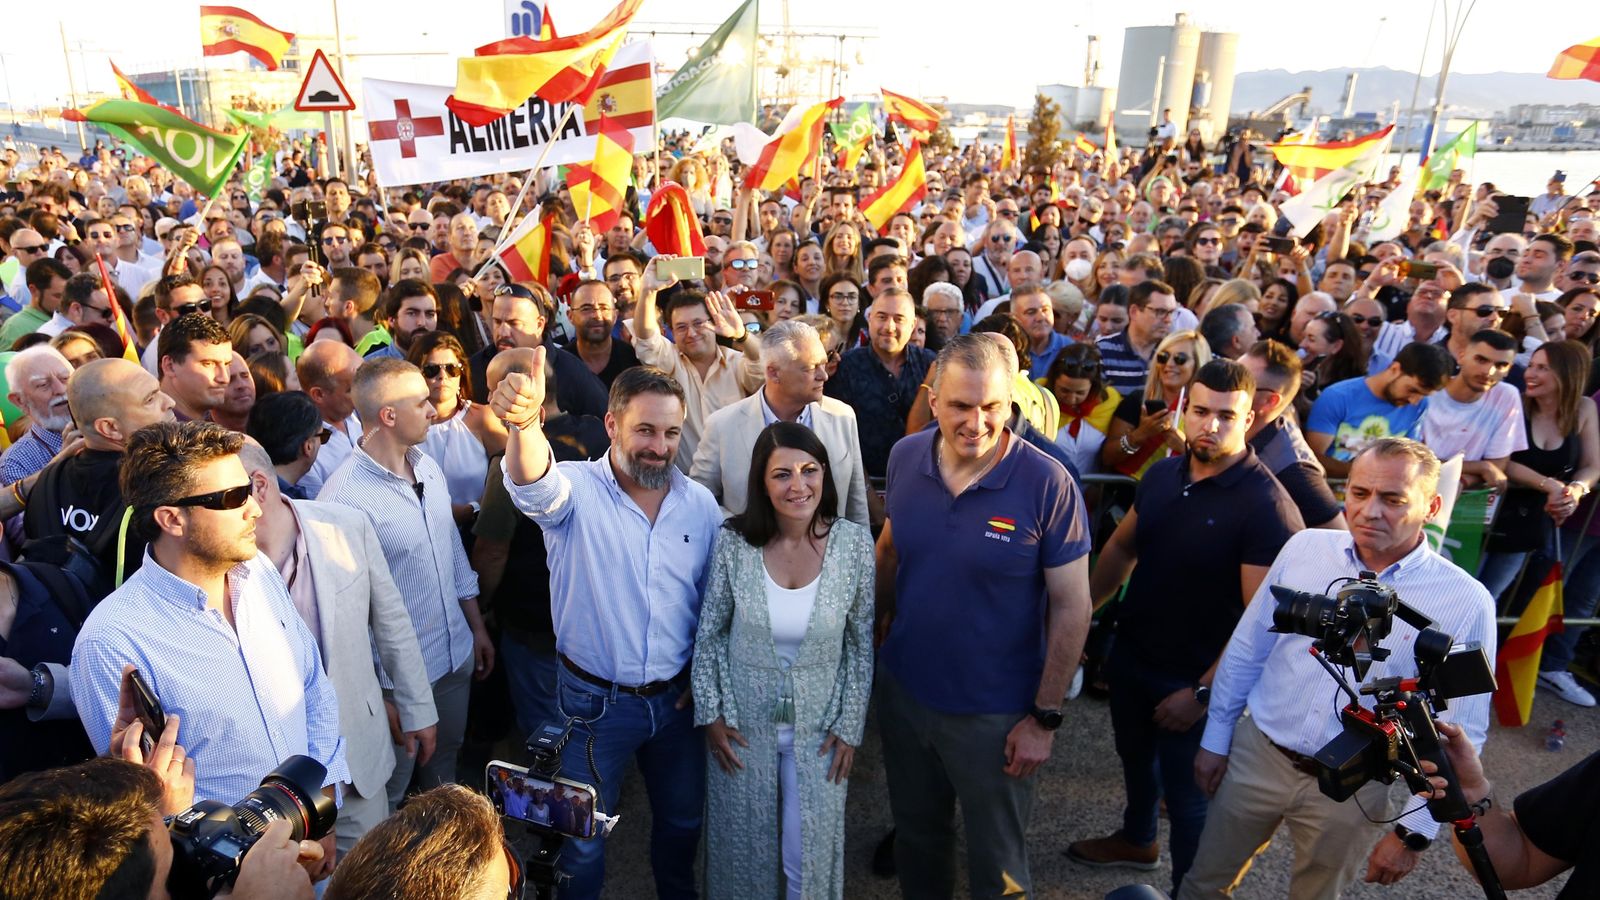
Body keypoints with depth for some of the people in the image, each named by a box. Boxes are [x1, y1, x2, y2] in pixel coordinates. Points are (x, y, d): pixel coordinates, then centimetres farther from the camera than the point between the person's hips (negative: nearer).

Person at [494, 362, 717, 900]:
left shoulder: (701, 504, -5)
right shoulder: (577, 490, -16)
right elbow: (532, 483, -40)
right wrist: (525, 423, -61)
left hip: (677, 697, 4)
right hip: (595, 699, -3)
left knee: (683, 819, 25)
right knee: (583, 838, 15)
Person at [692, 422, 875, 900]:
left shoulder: (855, 543, -14)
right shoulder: (732, 542, -15)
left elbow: (861, 644, -4)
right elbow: (709, 634, -3)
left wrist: (850, 727, -3)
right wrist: (711, 715, -3)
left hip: (820, 727, 0)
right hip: (742, 723, 0)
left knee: (811, 853, 12)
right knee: (744, 847, 19)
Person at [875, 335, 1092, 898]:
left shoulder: (1048, 484, -21)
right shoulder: (905, 458, -8)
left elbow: (1072, 607, -15)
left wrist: (1045, 717, -12)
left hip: (995, 713, -4)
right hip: (902, 690, 4)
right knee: (916, 836, 26)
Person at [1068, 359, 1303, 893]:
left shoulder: (1267, 506, -24)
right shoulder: (1162, 475, -3)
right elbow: (1121, 547, 10)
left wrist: (1204, 691, -23)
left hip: (1193, 680, -7)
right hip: (1130, 655, 7)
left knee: (1186, 793, 10)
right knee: (1134, 755, 28)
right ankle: (1137, 840, 54)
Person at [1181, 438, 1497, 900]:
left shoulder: (1466, 604, -13)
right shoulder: (1305, 546, -7)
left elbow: (1459, 734, -7)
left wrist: (1415, 831, -7)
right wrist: (1216, 738, 7)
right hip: (1255, 754, 2)